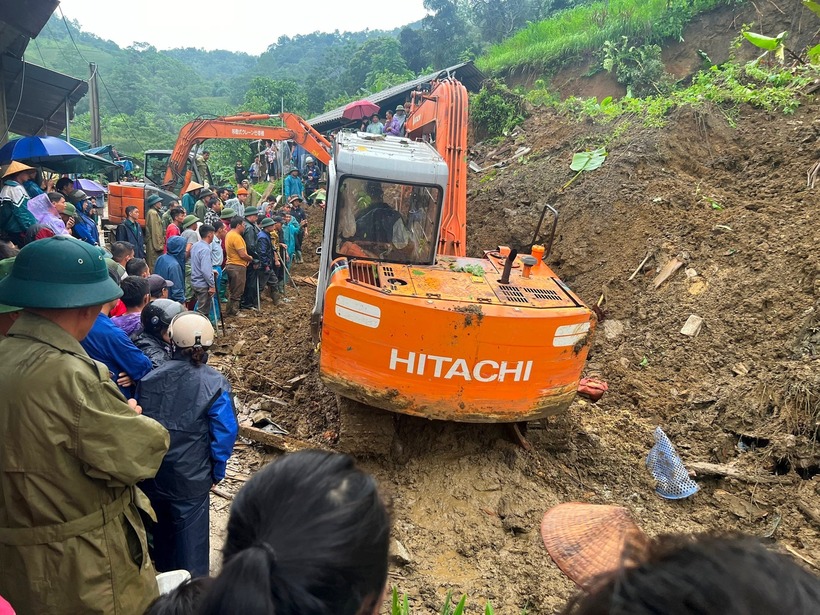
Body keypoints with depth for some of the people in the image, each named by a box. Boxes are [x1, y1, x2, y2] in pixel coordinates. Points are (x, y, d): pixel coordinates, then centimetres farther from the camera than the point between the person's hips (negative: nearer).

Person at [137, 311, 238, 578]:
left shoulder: (150, 379, -5)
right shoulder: (215, 384, -16)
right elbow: (225, 433, -14)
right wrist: (216, 472, 0)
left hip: (152, 474, 5)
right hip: (191, 477, -4)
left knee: (162, 528, 26)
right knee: (191, 534, 10)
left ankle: (164, 576, 46)